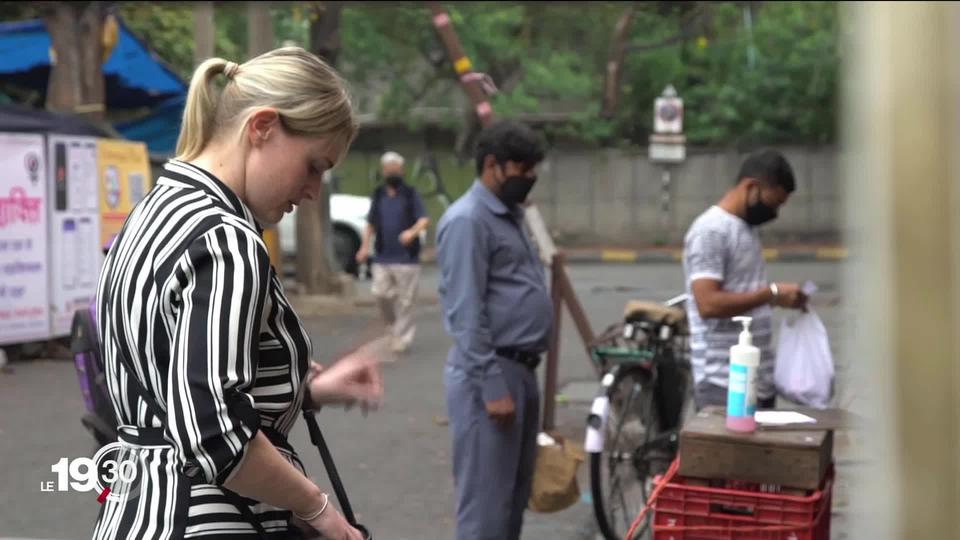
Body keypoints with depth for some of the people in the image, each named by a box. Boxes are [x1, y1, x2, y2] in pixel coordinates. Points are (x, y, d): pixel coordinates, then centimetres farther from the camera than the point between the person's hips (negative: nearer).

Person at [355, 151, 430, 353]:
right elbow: (370, 224, 19)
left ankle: (402, 337, 5)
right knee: (380, 293, -7)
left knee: (405, 299, -4)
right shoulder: (378, 195, 14)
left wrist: (413, 231, -26)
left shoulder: (411, 194, 3)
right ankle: (393, 327, 15)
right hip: (382, 258, 3)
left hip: (406, 258, -3)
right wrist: (365, 246, 5)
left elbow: (424, 219, -5)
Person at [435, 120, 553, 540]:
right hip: (489, 375, -10)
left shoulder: (509, 215, 17)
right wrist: (492, 387, -21)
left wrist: (517, 378, 20)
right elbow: (467, 315, -19)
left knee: (514, 497, 15)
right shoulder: (467, 221, -14)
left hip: (520, 370, 10)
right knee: (486, 501, -6)